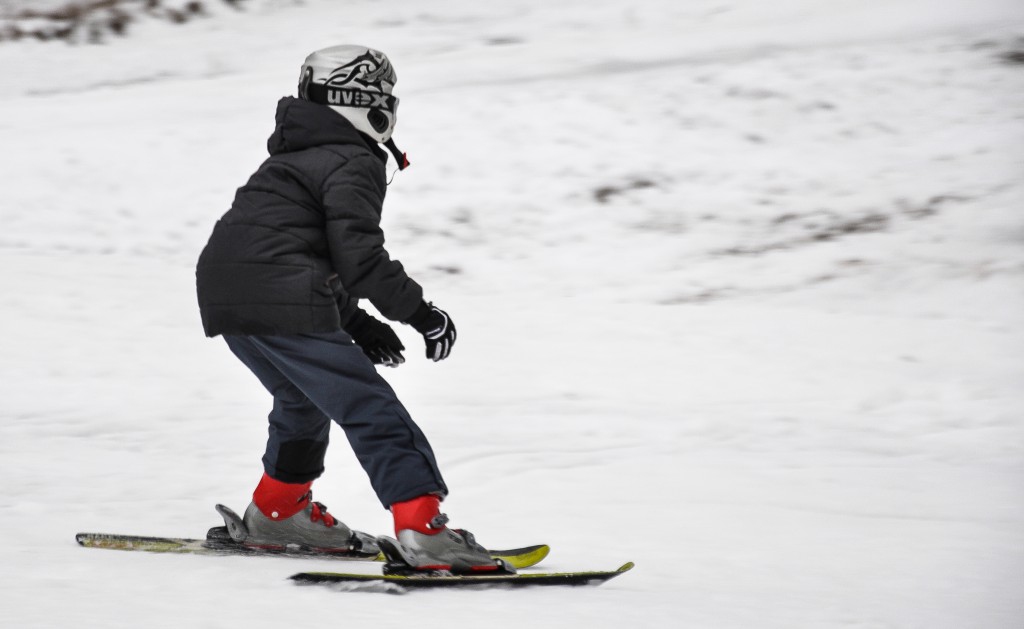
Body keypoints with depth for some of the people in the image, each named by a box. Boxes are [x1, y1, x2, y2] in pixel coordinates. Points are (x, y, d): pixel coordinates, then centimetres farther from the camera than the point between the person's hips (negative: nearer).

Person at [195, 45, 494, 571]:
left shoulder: (291, 159, 27)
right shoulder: (354, 163, -4)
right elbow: (359, 257, -14)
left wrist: (355, 322, 22)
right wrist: (419, 311, -5)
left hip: (223, 294, 9)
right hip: (283, 305, -9)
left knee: (304, 399, 31)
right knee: (370, 408, -11)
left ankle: (276, 512, 39)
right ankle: (421, 527, -21)